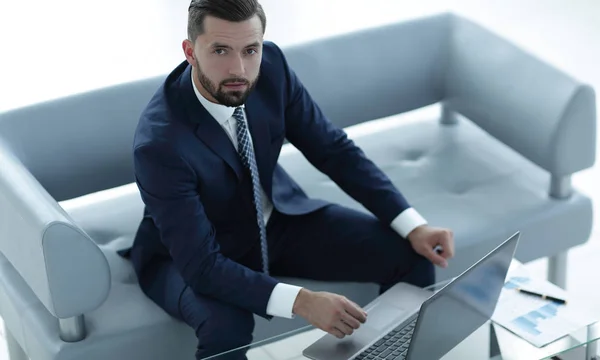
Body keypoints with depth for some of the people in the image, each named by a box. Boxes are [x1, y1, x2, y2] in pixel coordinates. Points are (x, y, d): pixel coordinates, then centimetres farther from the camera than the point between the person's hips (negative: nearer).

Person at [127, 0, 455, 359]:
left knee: (411, 256, -9)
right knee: (227, 326, -37)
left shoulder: (270, 65, -19)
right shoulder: (159, 143, -34)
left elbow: (333, 150, -8)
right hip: (196, 253, -5)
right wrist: (301, 302, -43)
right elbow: (202, 265, -33)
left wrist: (413, 225, -17)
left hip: (277, 218, 5)